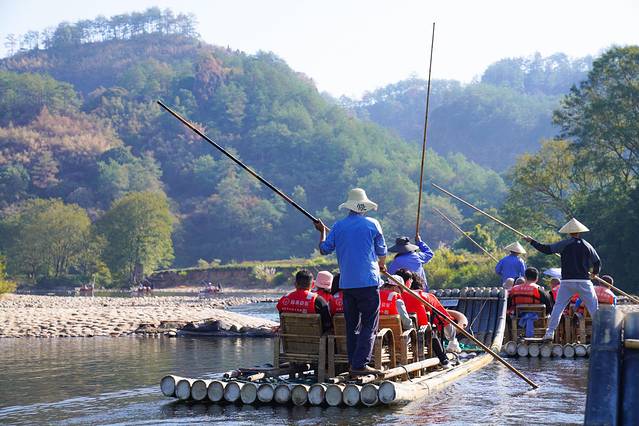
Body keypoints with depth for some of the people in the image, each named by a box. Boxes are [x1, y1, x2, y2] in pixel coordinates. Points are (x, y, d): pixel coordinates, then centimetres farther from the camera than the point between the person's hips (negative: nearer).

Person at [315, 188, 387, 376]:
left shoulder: (338, 226, 6)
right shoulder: (372, 224, -1)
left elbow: (324, 249, 12)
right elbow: (382, 251, 7)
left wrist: (322, 231, 29)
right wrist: (382, 265, 28)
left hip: (346, 283, 4)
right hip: (368, 282, -4)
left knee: (351, 325, 12)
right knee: (369, 324, -2)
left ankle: (353, 364, 13)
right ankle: (360, 364, -11)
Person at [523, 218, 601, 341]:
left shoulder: (564, 244, -1)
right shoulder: (587, 245, 7)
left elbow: (547, 249, -4)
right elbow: (598, 262, 11)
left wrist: (532, 242, 7)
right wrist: (595, 272, 32)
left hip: (567, 281, 0)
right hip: (583, 281, 1)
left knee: (558, 306, 7)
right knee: (594, 307, 4)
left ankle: (550, 332, 0)